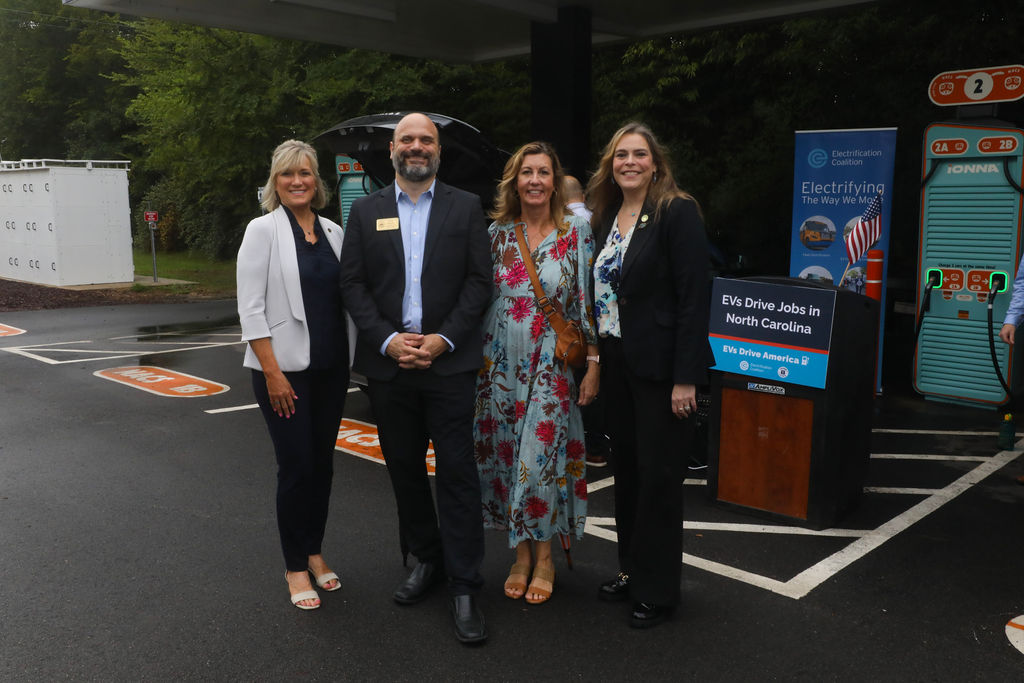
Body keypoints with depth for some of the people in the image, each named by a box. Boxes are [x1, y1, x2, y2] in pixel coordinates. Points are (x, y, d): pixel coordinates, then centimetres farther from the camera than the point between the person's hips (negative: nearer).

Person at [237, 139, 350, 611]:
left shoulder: (332, 232, 8)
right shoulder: (264, 230, -6)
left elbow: (343, 297, 11)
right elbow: (250, 309, -10)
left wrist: (350, 357, 5)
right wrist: (272, 372, -15)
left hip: (330, 368, 5)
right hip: (284, 368, -5)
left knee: (322, 463, 12)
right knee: (295, 467, 0)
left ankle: (314, 553, 29)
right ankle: (295, 567, 17)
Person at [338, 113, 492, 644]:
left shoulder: (466, 207, 5)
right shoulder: (365, 211, 9)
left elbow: (478, 280, -1)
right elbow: (352, 284, 3)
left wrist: (442, 339, -12)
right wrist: (388, 340, -10)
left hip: (449, 361, -2)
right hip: (388, 362, 3)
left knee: (457, 471, -3)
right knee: (404, 469, 12)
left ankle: (463, 585, 6)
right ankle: (427, 559, 30)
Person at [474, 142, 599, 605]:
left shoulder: (577, 232, -1)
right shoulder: (496, 233, 5)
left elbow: (587, 302, -2)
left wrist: (593, 364, -5)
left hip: (551, 368, -3)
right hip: (500, 366, 3)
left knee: (541, 457, -3)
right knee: (504, 457, 7)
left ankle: (544, 557, 17)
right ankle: (521, 556, 23)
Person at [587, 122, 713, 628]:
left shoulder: (677, 212, -11)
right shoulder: (606, 217, 11)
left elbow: (694, 297, -16)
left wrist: (685, 377, -19)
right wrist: (596, 360, 8)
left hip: (658, 366, -7)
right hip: (616, 363, 7)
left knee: (658, 473, 2)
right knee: (626, 467, 15)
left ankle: (657, 590, 18)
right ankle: (632, 568, 32)